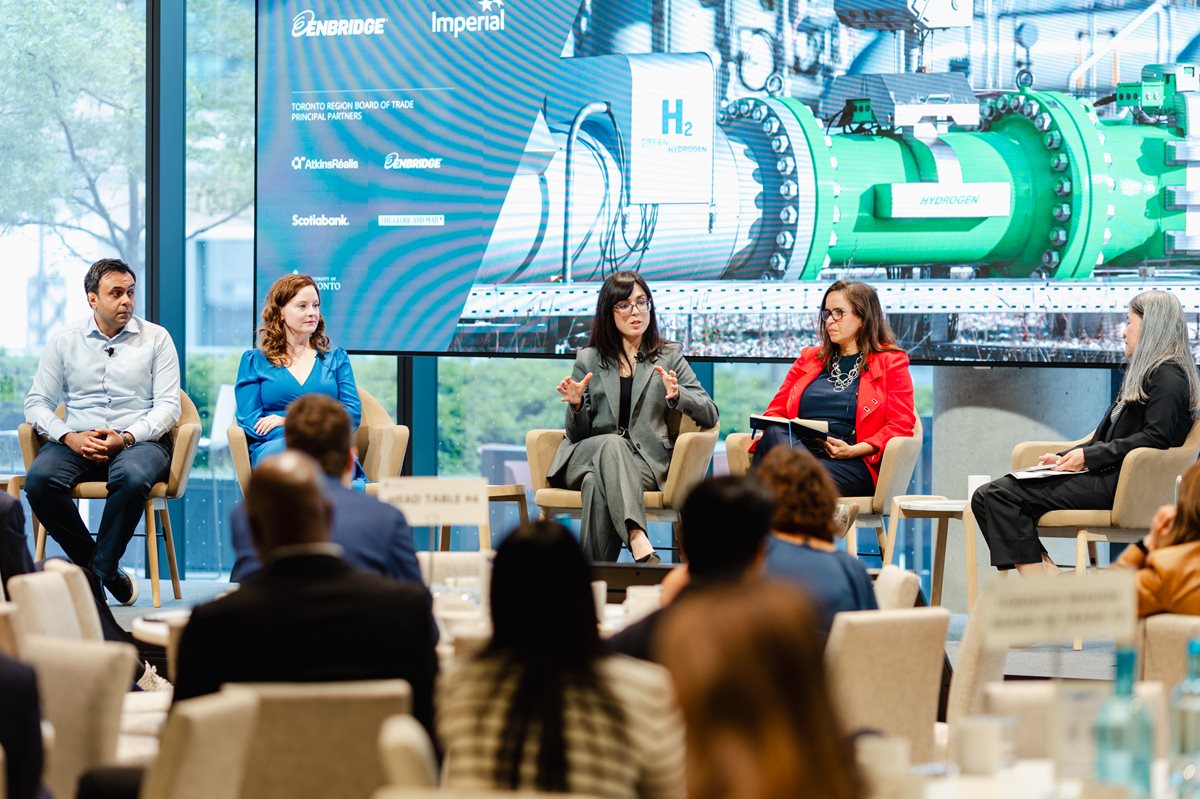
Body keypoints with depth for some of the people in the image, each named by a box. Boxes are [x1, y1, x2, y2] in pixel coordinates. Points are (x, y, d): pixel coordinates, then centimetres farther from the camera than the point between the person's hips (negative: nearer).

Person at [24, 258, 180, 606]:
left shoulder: (156, 338, 6)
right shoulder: (64, 341, 10)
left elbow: (169, 404, -1)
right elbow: (36, 403, 7)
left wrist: (126, 437, -17)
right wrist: (69, 437, -13)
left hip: (138, 441, -2)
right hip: (77, 442, 2)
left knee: (132, 477, -38)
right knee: (39, 478, -30)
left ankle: (97, 572, -24)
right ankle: (97, 566, -17)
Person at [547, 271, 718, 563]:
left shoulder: (669, 356, 15)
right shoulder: (588, 359, 17)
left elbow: (710, 415, 4)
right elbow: (577, 434, 13)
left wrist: (677, 396, -17)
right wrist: (576, 404, -11)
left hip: (645, 460, 0)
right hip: (586, 456, 0)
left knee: (597, 482, -36)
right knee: (611, 443, -37)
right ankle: (640, 546, -58)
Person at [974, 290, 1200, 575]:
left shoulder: (1168, 376, -4)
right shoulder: (1144, 373, 27)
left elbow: (1156, 438, -17)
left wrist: (1088, 456, -16)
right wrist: (1066, 457, 10)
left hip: (1120, 485, -10)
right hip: (1106, 476, 10)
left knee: (1000, 496, -21)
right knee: (987, 497, -5)